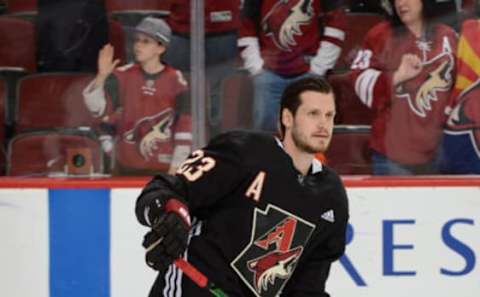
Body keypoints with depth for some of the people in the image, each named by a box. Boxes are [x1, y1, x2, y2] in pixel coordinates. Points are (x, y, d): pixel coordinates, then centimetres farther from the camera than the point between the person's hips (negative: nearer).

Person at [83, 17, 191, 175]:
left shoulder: (175, 82, -4)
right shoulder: (123, 76, 2)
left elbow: (184, 127, -2)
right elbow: (97, 107, -7)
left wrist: (175, 168, -4)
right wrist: (102, 75, -21)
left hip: (162, 170, -2)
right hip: (126, 169, 2)